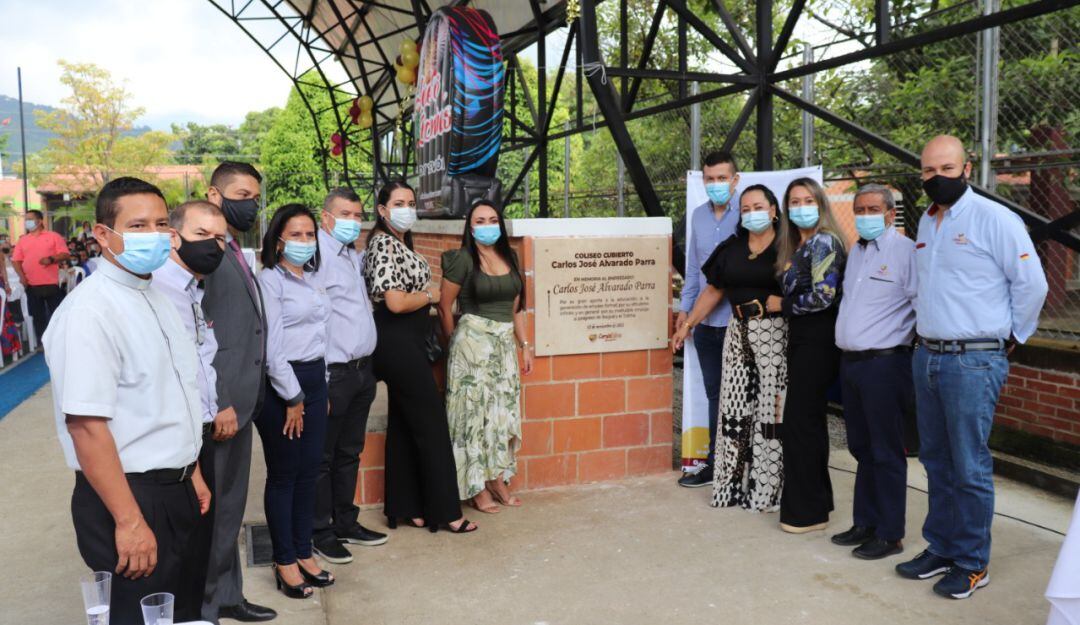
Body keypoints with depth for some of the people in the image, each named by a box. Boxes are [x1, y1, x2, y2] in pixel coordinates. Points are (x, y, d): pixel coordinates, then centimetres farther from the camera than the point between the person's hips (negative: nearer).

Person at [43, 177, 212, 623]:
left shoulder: (157, 298, 9)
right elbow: (86, 424, -24)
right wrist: (129, 520, -23)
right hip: (128, 496, -8)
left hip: (176, 490, 9)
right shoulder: (89, 312, -19)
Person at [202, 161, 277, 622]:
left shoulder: (236, 253, 15)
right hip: (219, 404, -9)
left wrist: (242, 398, 14)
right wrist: (219, 403, -20)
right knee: (210, 510, 4)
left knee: (231, 507, 19)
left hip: (239, 400, 9)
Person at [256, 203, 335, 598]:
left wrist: (320, 386, 13)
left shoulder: (313, 278, 12)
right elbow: (271, 347, -14)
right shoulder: (270, 280, -9)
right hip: (281, 385, -7)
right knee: (283, 474, 4)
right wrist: (292, 398, -12)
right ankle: (284, 562, 16)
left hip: (315, 379, 7)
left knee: (310, 470, 11)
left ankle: (304, 553, 24)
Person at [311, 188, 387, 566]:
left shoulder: (355, 255, 15)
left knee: (350, 452, 17)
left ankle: (346, 523, 30)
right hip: (333, 373, -9)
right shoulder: (317, 253, -13)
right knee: (322, 457, 4)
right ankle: (321, 532, 16)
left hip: (362, 370, 9)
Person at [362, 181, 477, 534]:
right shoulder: (385, 244, -15)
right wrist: (430, 296, -9)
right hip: (399, 342, -10)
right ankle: (444, 511, 6)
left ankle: (405, 508, 22)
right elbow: (396, 302, -23)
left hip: (405, 342, 10)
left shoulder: (397, 242, 14)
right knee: (431, 423, -3)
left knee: (404, 424, 13)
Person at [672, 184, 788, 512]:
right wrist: (687, 325, 16)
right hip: (738, 333, 5)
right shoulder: (731, 249, 11)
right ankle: (734, 484, 17)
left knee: (771, 407, -1)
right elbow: (713, 291, 16)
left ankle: (766, 488, 10)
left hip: (774, 334, -5)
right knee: (734, 407, 6)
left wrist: (782, 300, -23)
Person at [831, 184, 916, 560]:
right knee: (861, 448, 15)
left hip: (884, 363, -8)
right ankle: (865, 524, 27)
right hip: (850, 361, 8)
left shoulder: (906, 252, -12)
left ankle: (889, 535, 12)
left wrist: (917, 350, -10)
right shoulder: (855, 251, 15)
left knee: (886, 453, 1)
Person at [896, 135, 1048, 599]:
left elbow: (1032, 284, -7)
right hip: (926, 357, 7)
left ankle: (972, 564, 14)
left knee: (969, 468, 0)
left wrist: (1011, 336, 1)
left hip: (973, 362, -7)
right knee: (936, 461, 14)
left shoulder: (994, 219, -10)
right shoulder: (926, 222, 12)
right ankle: (940, 549, 27)